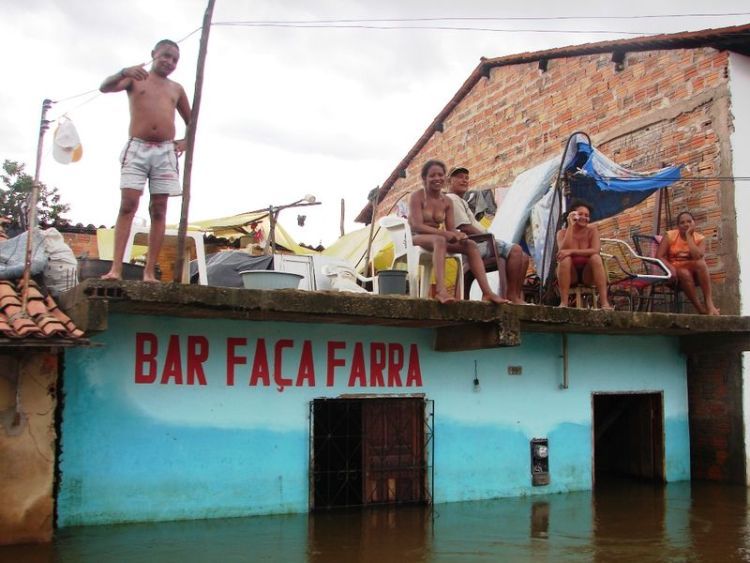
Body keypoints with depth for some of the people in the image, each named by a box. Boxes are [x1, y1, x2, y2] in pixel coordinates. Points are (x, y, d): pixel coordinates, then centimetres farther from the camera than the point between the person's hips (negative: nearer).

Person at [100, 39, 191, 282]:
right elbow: (104, 87, -7)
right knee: (128, 206, -12)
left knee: (159, 210, -3)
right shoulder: (136, 79, 11)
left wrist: (186, 141, 8)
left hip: (165, 152, 3)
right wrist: (124, 72, -26)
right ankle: (116, 268, -18)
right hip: (137, 148, -3)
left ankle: (150, 272, -5)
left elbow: (192, 122, 27)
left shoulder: (176, 89, 19)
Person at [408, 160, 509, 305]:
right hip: (416, 239, -6)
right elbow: (417, 226, -19)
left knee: (471, 245, -15)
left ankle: (487, 292, -27)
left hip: (438, 239, 6)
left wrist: (457, 234, -21)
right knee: (439, 240, -39)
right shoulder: (417, 197, -6)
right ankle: (441, 290, -57)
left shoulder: (447, 201, 12)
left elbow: (451, 228, 6)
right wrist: (445, 233, -29)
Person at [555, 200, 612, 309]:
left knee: (596, 257, -28)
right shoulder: (562, 232, -1)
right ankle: (564, 302, -34)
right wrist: (570, 226, -19)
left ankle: (604, 302, -35)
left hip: (588, 273, 1)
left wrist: (571, 251, -28)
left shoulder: (592, 230, 0)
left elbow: (596, 250, -18)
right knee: (565, 258, -30)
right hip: (569, 274, 0)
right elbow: (563, 251, -21)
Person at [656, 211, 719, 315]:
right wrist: (671, 268, -28)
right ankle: (701, 309, -30)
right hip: (675, 272, -1)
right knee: (684, 273, -36)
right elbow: (659, 256, -9)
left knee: (701, 263, -32)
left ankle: (709, 303, -35)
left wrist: (688, 236, -17)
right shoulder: (670, 236, -3)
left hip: (693, 272, 1)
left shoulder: (700, 239, -1)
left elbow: (698, 257, -21)